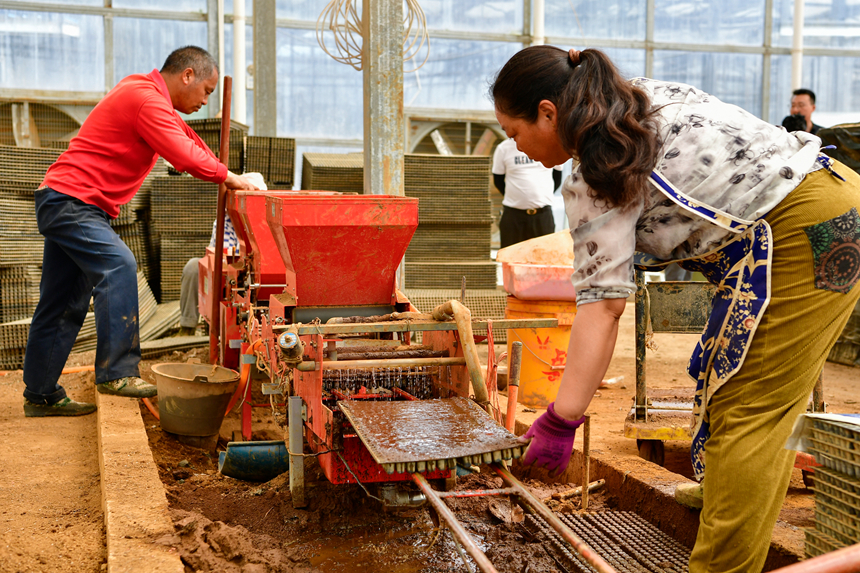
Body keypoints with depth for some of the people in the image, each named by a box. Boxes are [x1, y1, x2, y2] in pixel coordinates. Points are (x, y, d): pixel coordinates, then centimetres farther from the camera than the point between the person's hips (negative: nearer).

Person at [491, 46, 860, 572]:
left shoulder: (595, 180, -15)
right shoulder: (645, 100, 13)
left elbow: (602, 306, -21)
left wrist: (561, 421, -19)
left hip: (798, 234, -10)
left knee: (746, 413, -5)